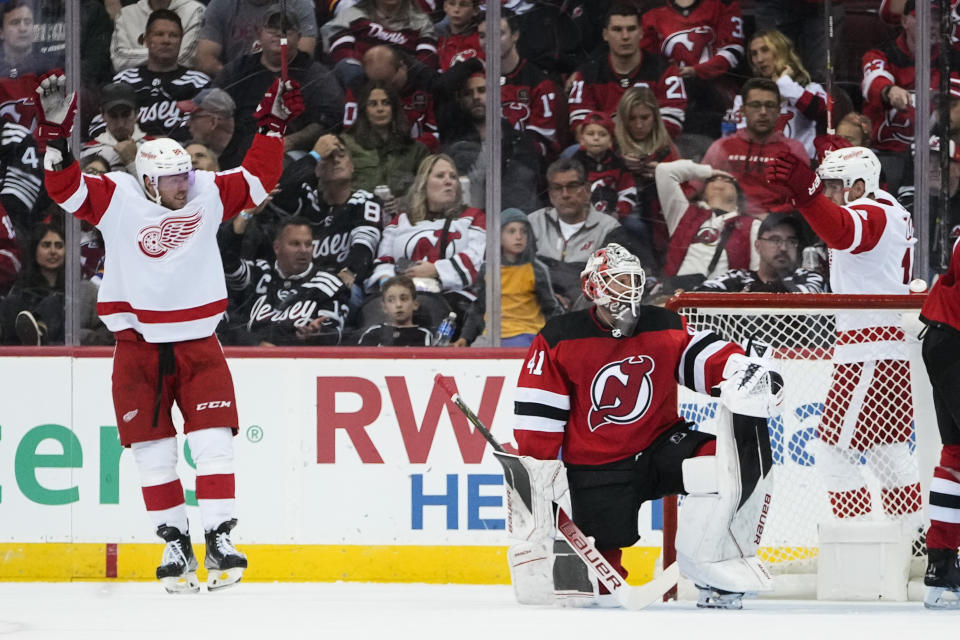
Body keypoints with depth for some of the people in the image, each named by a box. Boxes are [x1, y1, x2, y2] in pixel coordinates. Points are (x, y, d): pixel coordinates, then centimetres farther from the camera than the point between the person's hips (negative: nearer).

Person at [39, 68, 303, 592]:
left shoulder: (208, 194, 1)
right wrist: (55, 133, -24)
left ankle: (219, 540, -7)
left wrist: (272, 126, 0)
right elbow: (65, 188, -13)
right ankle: (174, 542, 12)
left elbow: (257, 180, 7)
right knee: (152, 451, 2)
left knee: (212, 443, -8)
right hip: (138, 346, -1)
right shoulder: (116, 200, -6)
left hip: (198, 342, 1)